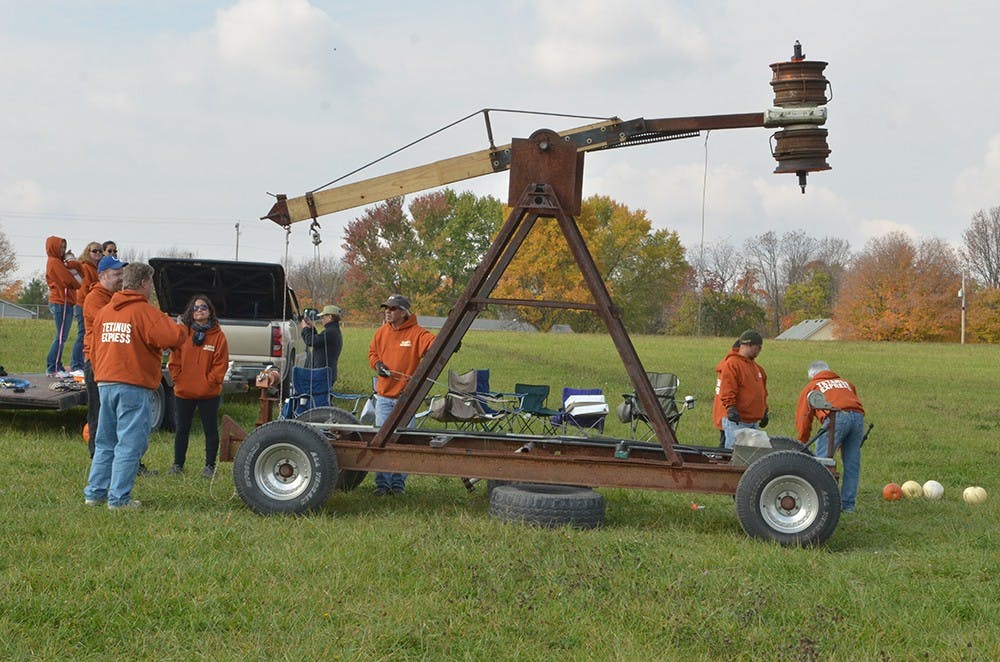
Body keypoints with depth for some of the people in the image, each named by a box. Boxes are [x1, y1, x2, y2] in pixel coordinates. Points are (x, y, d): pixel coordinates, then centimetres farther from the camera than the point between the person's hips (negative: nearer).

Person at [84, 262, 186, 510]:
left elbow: (93, 349, 18)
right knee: (130, 444, -2)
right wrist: (181, 330, -1)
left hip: (105, 384, 7)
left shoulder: (104, 312, 12)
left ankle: (95, 492, 19)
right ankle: (119, 498, -2)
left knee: (105, 442, 16)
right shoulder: (145, 312, -11)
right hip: (134, 388, -7)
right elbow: (173, 337, -23)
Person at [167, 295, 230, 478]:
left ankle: (210, 466, 13)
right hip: (183, 392, 2)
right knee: (181, 429, 10)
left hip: (209, 394, -2)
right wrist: (178, 379, -4)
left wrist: (209, 382, -11)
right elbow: (174, 360, 5)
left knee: (210, 430, 4)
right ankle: (178, 464, 20)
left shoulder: (218, 336, -3)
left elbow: (221, 364, -5)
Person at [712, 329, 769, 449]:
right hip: (735, 421, -9)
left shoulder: (756, 367, 19)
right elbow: (727, 391, -19)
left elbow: (762, 391, 27)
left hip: (753, 421, 9)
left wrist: (764, 411, 26)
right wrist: (731, 408, -28)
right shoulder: (731, 364, -10)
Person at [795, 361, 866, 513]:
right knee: (852, 463, 10)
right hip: (858, 416, 5)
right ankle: (848, 504, 14)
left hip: (835, 418, -5)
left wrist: (802, 443, 30)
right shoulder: (846, 383, 37)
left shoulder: (810, 387, 25)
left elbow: (803, 417, 20)